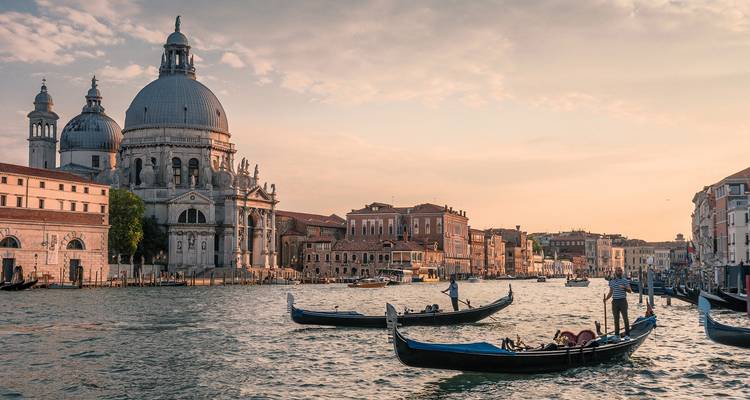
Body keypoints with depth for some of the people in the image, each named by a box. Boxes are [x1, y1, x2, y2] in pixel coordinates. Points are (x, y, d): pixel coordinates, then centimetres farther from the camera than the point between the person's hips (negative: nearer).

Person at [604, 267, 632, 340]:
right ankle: (617, 335, 12)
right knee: (616, 319, 7)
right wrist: (606, 298, 0)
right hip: (615, 301, 3)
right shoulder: (611, 282, 11)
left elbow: (630, 291, -4)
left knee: (625, 318, -5)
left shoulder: (625, 281, 1)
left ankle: (627, 335, -1)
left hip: (623, 301, -3)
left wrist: (624, 288, -23)